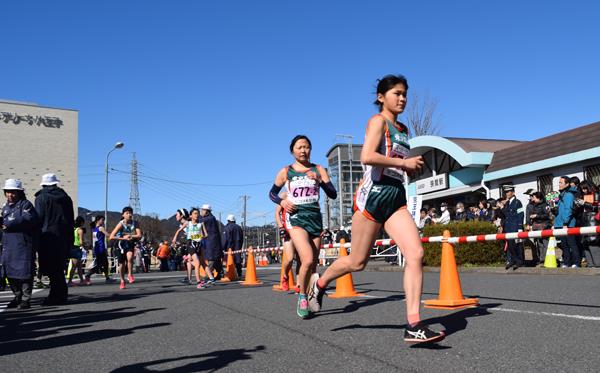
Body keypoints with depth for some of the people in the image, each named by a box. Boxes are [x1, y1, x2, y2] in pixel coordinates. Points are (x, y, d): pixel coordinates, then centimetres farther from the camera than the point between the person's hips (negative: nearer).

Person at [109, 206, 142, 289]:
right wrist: (124, 238, -28)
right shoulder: (121, 224, -18)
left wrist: (129, 236, -27)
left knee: (130, 257, -28)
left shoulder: (135, 223, -13)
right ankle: (122, 281, 29)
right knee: (122, 264, 7)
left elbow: (139, 235, -20)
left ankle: (130, 275, -7)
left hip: (130, 245, 1)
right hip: (121, 245, 0)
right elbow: (111, 237, -23)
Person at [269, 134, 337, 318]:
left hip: (315, 218, 3)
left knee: (313, 265, 5)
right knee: (308, 260, -22)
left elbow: (333, 194, 3)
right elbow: (272, 193, 15)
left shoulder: (318, 170, 9)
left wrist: (319, 180, -13)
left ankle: (310, 299, 22)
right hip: (296, 218, -3)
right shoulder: (286, 172, 6)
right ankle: (302, 297, 0)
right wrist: (282, 201, -6)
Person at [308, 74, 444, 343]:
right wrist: (404, 162, -15)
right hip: (373, 195, -7)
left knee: (416, 254, -11)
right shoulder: (378, 120, -4)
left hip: (397, 199, 7)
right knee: (357, 262, 3)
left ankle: (414, 326, -10)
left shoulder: (403, 129, 20)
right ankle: (320, 282, 33)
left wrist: (413, 168, 11)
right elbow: (367, 157, -20)